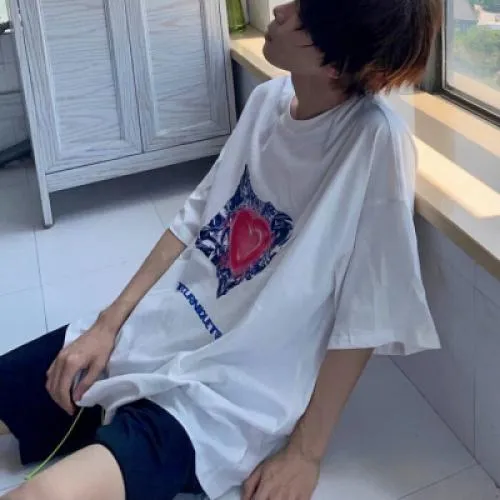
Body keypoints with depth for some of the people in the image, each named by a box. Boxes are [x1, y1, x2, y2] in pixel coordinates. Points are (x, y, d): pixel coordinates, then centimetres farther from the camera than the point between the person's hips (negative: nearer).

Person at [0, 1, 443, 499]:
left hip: (230, 393, -6)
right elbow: (197, 216, 6)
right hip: (159, 330, 7)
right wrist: (109, 322, 2)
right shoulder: (269, 99, -1)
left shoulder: (378, 145, -21)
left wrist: (305, 454, -11)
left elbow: (362, 321, -16)